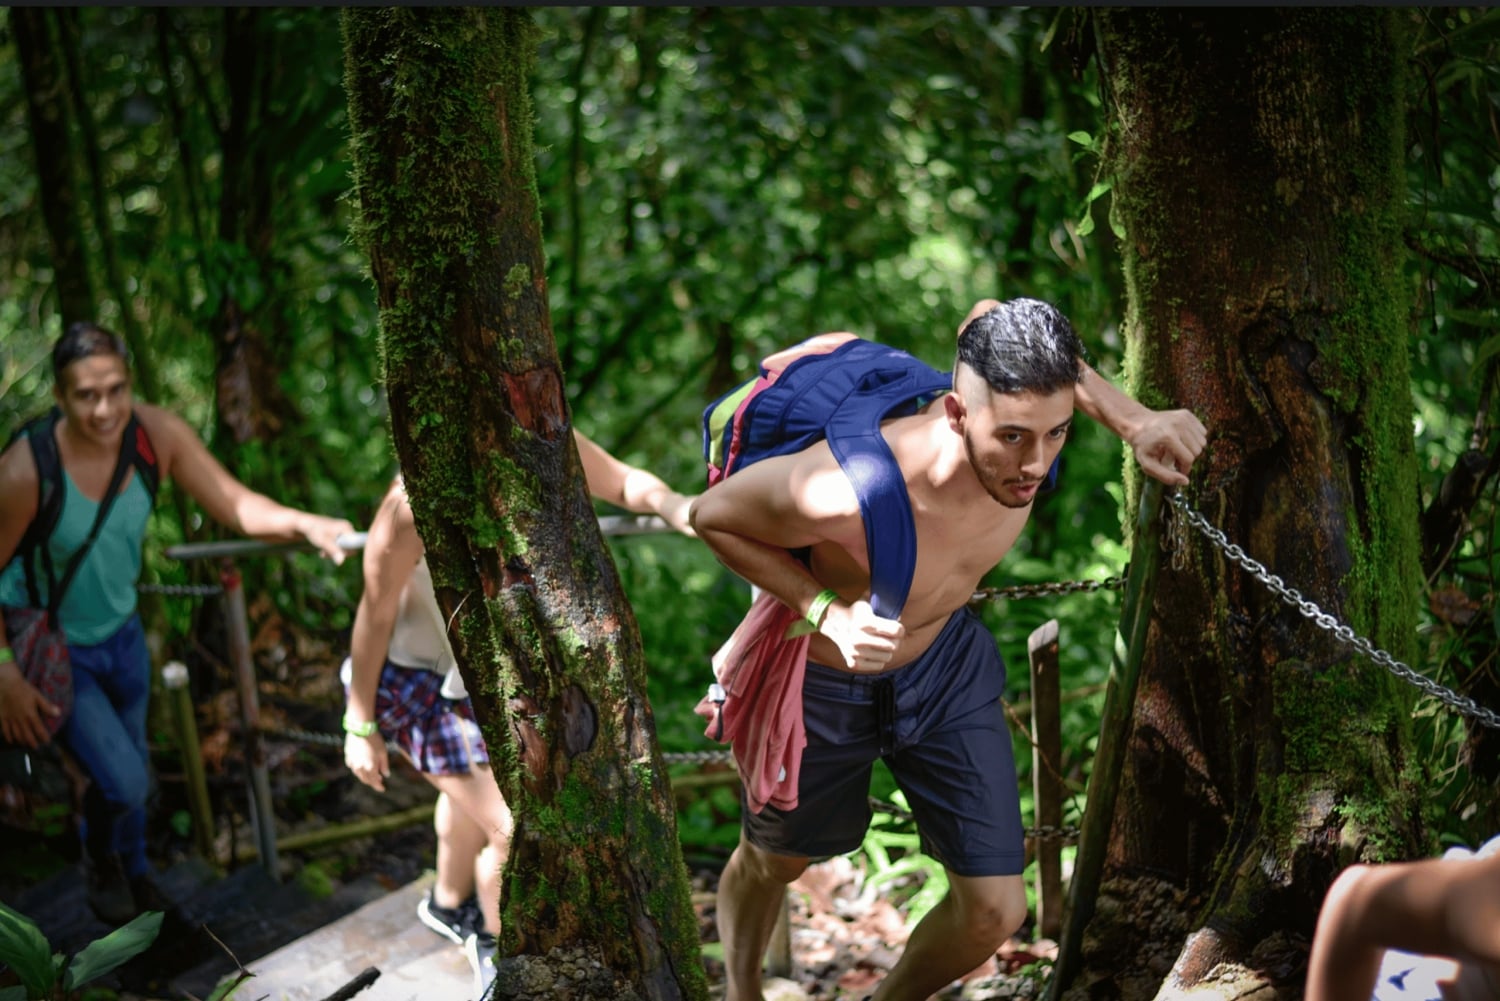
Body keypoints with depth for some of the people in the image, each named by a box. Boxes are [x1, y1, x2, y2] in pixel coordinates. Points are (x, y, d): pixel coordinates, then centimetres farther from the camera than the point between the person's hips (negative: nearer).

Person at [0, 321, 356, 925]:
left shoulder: (158, 434, -21)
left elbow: (234, 504, -20)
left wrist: (302, 524, -40)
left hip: (121, 633, 5)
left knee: (132, 769, 23)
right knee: (122, 780, -12)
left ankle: (132, 871, 52)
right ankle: (98, 857, 24)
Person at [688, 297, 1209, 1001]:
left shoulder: (1022, 423, -29)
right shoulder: (848, 492, -45)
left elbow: (984, 311, -6)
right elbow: (713, 514, -24)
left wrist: (1135, 422, -13)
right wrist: (830, 614, -34)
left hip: (946, 660, 4)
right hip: (821, 680, -3)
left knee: (996, 911, 2)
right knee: (770, 863, 24)